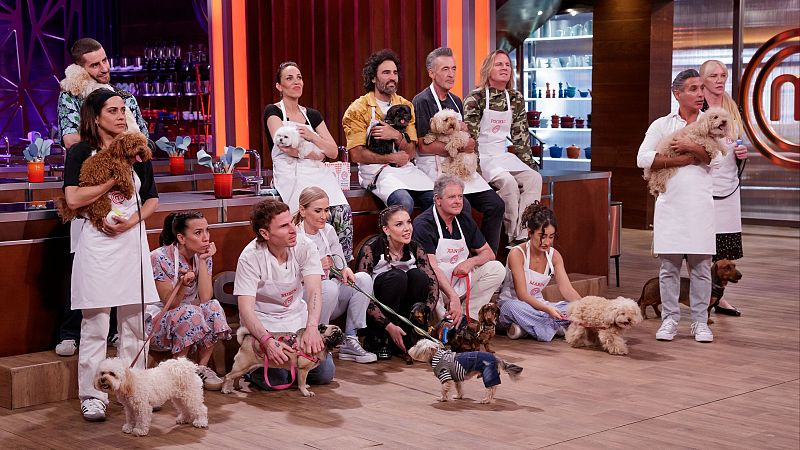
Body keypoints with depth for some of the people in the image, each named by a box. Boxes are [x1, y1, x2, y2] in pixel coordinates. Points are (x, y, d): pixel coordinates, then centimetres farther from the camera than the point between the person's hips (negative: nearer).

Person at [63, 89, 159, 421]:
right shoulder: (81, 152, -1)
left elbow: (152, 200, 12)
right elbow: (73, 198, -15)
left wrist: (131, 221, -7)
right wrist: (115, 178, -11)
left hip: (132, 240, 4)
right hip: (97, 241, -4)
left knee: (135, 319, 6)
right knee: (95, 323, -2)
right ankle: (92, 396, 3)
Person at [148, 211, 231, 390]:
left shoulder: (203, 256, -3)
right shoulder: (160, 258, -20)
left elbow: (205, 298, -16)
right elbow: (170, 303, -20)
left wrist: (202, 261, -20)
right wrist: (183, 283, -40)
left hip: (189, 317, 5)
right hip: (157, 322, -5)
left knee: (213, 308, -25)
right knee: (190, 314, -34)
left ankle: (201, 368, -12)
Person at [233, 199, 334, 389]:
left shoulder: (305, 247, -14)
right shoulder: (250, 257, -21)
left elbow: (314, 292, -24)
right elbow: (246, 309, -25)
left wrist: (312, 327, -44)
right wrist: (267, 340, -43)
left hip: (298, 319, 3)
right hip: (264, 323, -3)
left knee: (325, 373, -7)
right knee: (275, 380, -20)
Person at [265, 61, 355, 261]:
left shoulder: (312, 115, 20)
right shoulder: (273, 112, 6)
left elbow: (334, 152, 12)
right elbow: (285, 146, -10)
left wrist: (312, 137, -5)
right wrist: (315, 154, 1)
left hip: (318, 174, 5)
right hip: (290, 176, -5)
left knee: (343, 212, -24)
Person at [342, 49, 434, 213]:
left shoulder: (405, 106, 14)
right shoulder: (358, 110, 0)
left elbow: (411, 153, 8)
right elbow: (357, 154, -7)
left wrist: (397, 136, -11)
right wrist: (393, 158, -5)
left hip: (406, 169, 5)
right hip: (376, 170, -5)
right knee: (404, 202, -34)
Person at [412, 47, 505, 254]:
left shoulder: (456, 101, 17)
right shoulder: (422, 101, -7)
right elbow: (424, 146, -13)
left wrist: (465, 134, 1)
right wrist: (460, 148, -10)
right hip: (433, 166, -8)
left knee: (496, 205, -7)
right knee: (462, 206, -30)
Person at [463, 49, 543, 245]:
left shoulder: (516, 99, 7)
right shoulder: (476, 98, -10)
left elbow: (520, 135, 12)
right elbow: (469, 135, -13)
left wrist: (530, 162, 7)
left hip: (503, 156, 6)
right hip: (482, 157, -6)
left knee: (533, 178, -18)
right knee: (508, 181, -31)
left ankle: (523, 234, -22)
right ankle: (513, 236, -20)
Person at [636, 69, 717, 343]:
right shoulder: (662, 125, 8)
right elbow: (643, 159, -5)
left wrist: (691, 148, -17)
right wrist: (681, 160, -8)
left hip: (700, 206, 1)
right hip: (670, 204, 0)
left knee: (701, 266, 2)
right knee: (669, 266, 2)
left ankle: (700, 321, 9)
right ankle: (669, 319, 10)